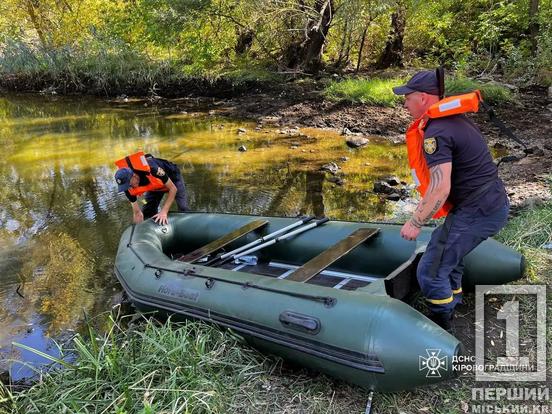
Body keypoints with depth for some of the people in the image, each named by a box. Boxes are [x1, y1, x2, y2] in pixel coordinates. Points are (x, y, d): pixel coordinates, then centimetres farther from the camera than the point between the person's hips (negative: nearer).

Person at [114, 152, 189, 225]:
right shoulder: (128, 188, -29)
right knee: (147, 213, -6)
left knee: (183, 210, -8)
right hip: (154, 187, 4)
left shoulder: (151, 170, -45)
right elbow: (137, 213, -18)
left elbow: (173, 189, -34)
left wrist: (164, 212, -42)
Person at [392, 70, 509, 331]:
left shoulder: (435, 133, -19)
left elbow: (440, 188, -26)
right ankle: (450, 306, 41)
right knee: (447, 253, 27)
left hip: (476, 212, -10)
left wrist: (415, 223, -17)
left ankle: (440, 331, 11)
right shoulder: (456, 119, 11)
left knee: (431, 271, -3)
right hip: (496, 203, 10)